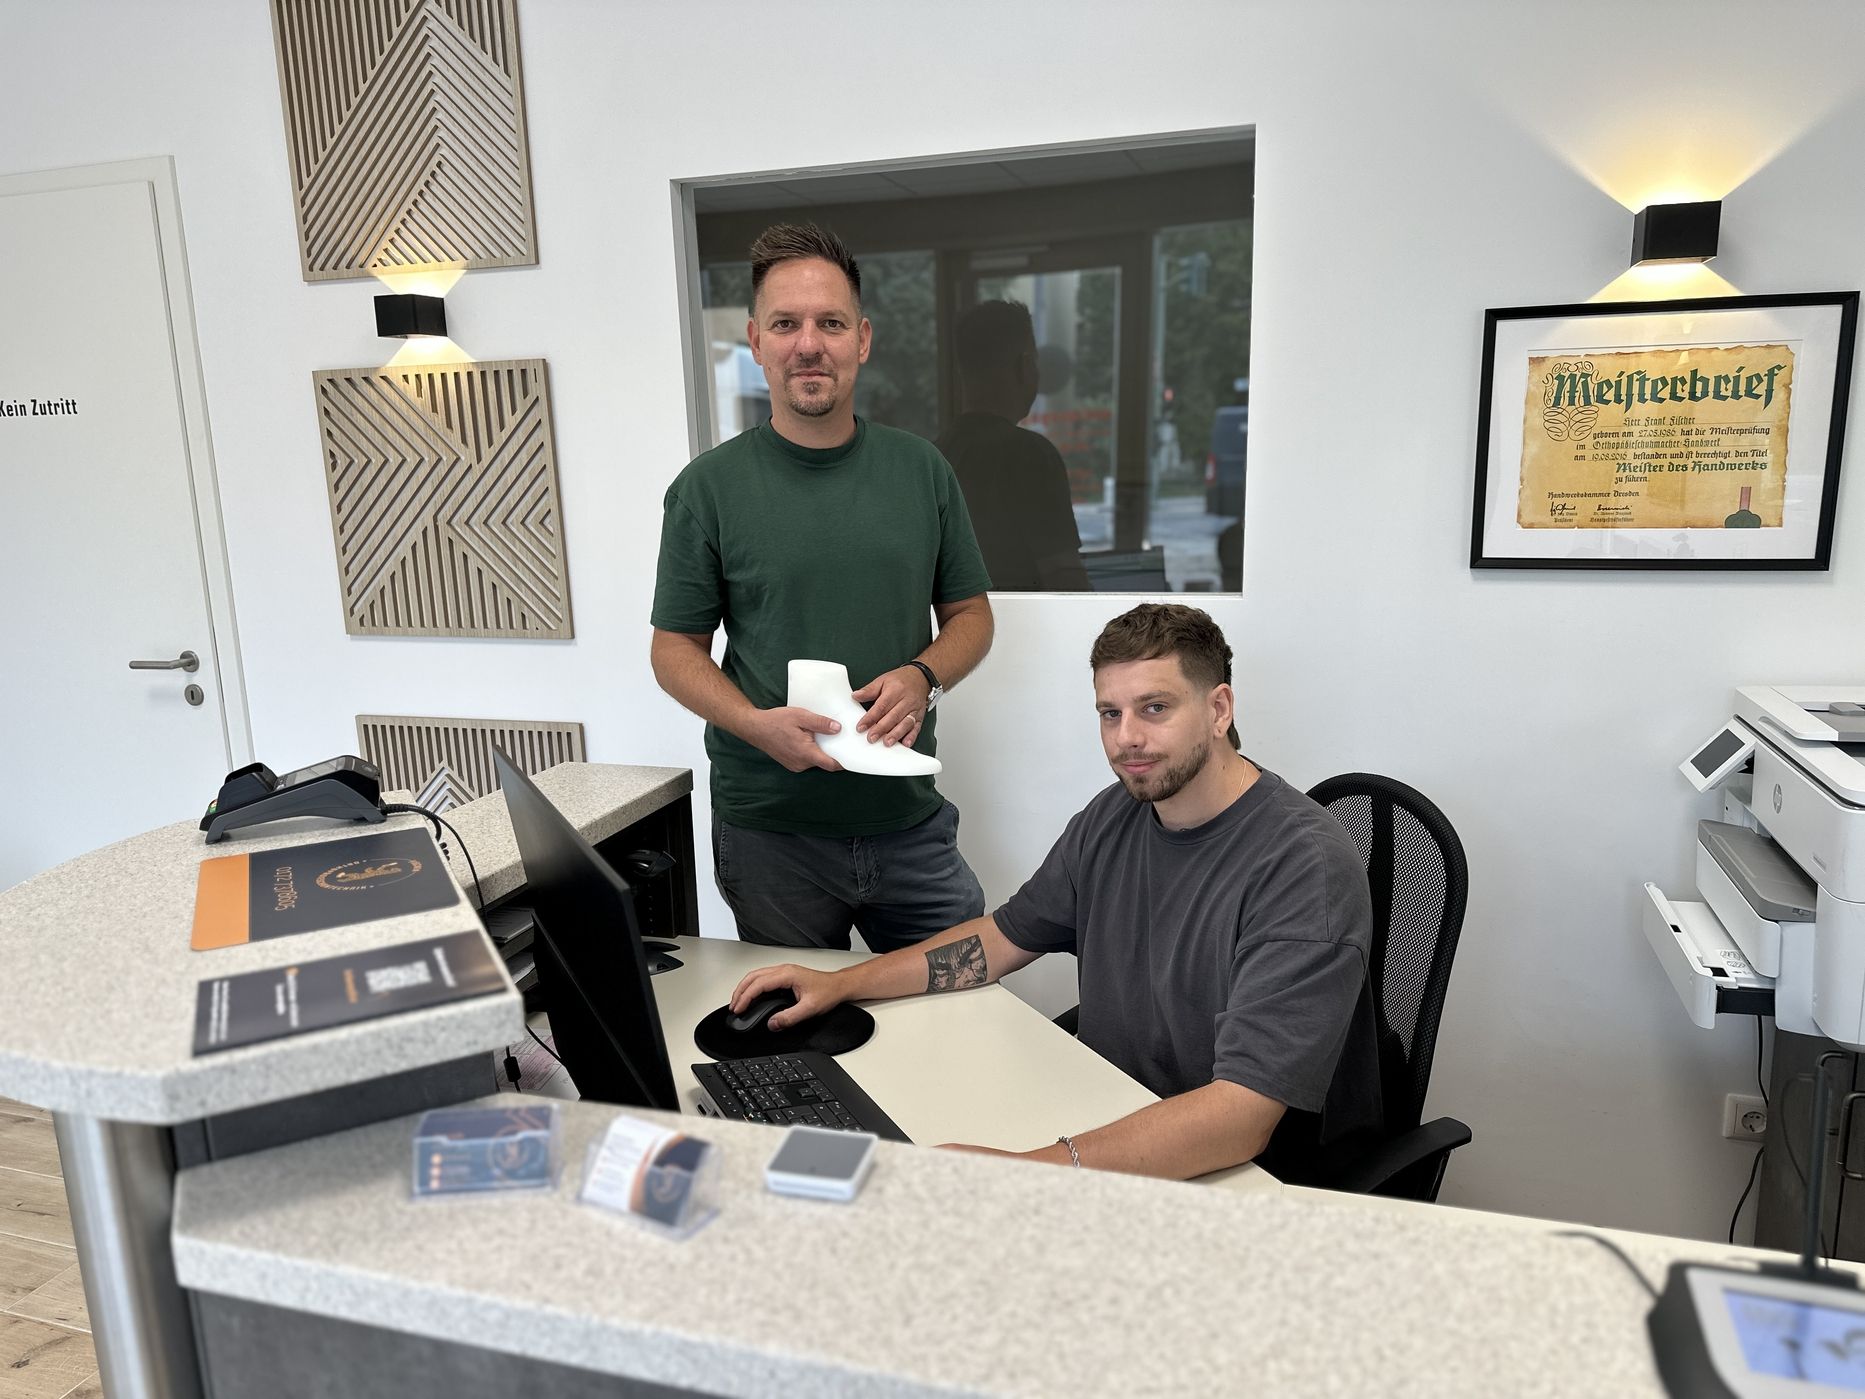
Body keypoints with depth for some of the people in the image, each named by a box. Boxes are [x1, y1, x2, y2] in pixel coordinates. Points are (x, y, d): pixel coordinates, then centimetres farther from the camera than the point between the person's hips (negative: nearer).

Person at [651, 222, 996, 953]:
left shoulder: (921, 469, 3)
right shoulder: (708, 488, -4)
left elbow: (970, 613, 10)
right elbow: (676, 650, 0)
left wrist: (921, 676, -12)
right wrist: (758, 724, -18)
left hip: (910, 820, 2)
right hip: (769, 830, -1)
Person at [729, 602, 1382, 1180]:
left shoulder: (1307, 869, -23)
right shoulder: (1113, 817, 2)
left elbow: (1243, 1113, -31)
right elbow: (1006, 937, 14)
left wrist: (1030, 1169, -43)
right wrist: (840, 982, 4)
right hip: (1113, 1128, 7)